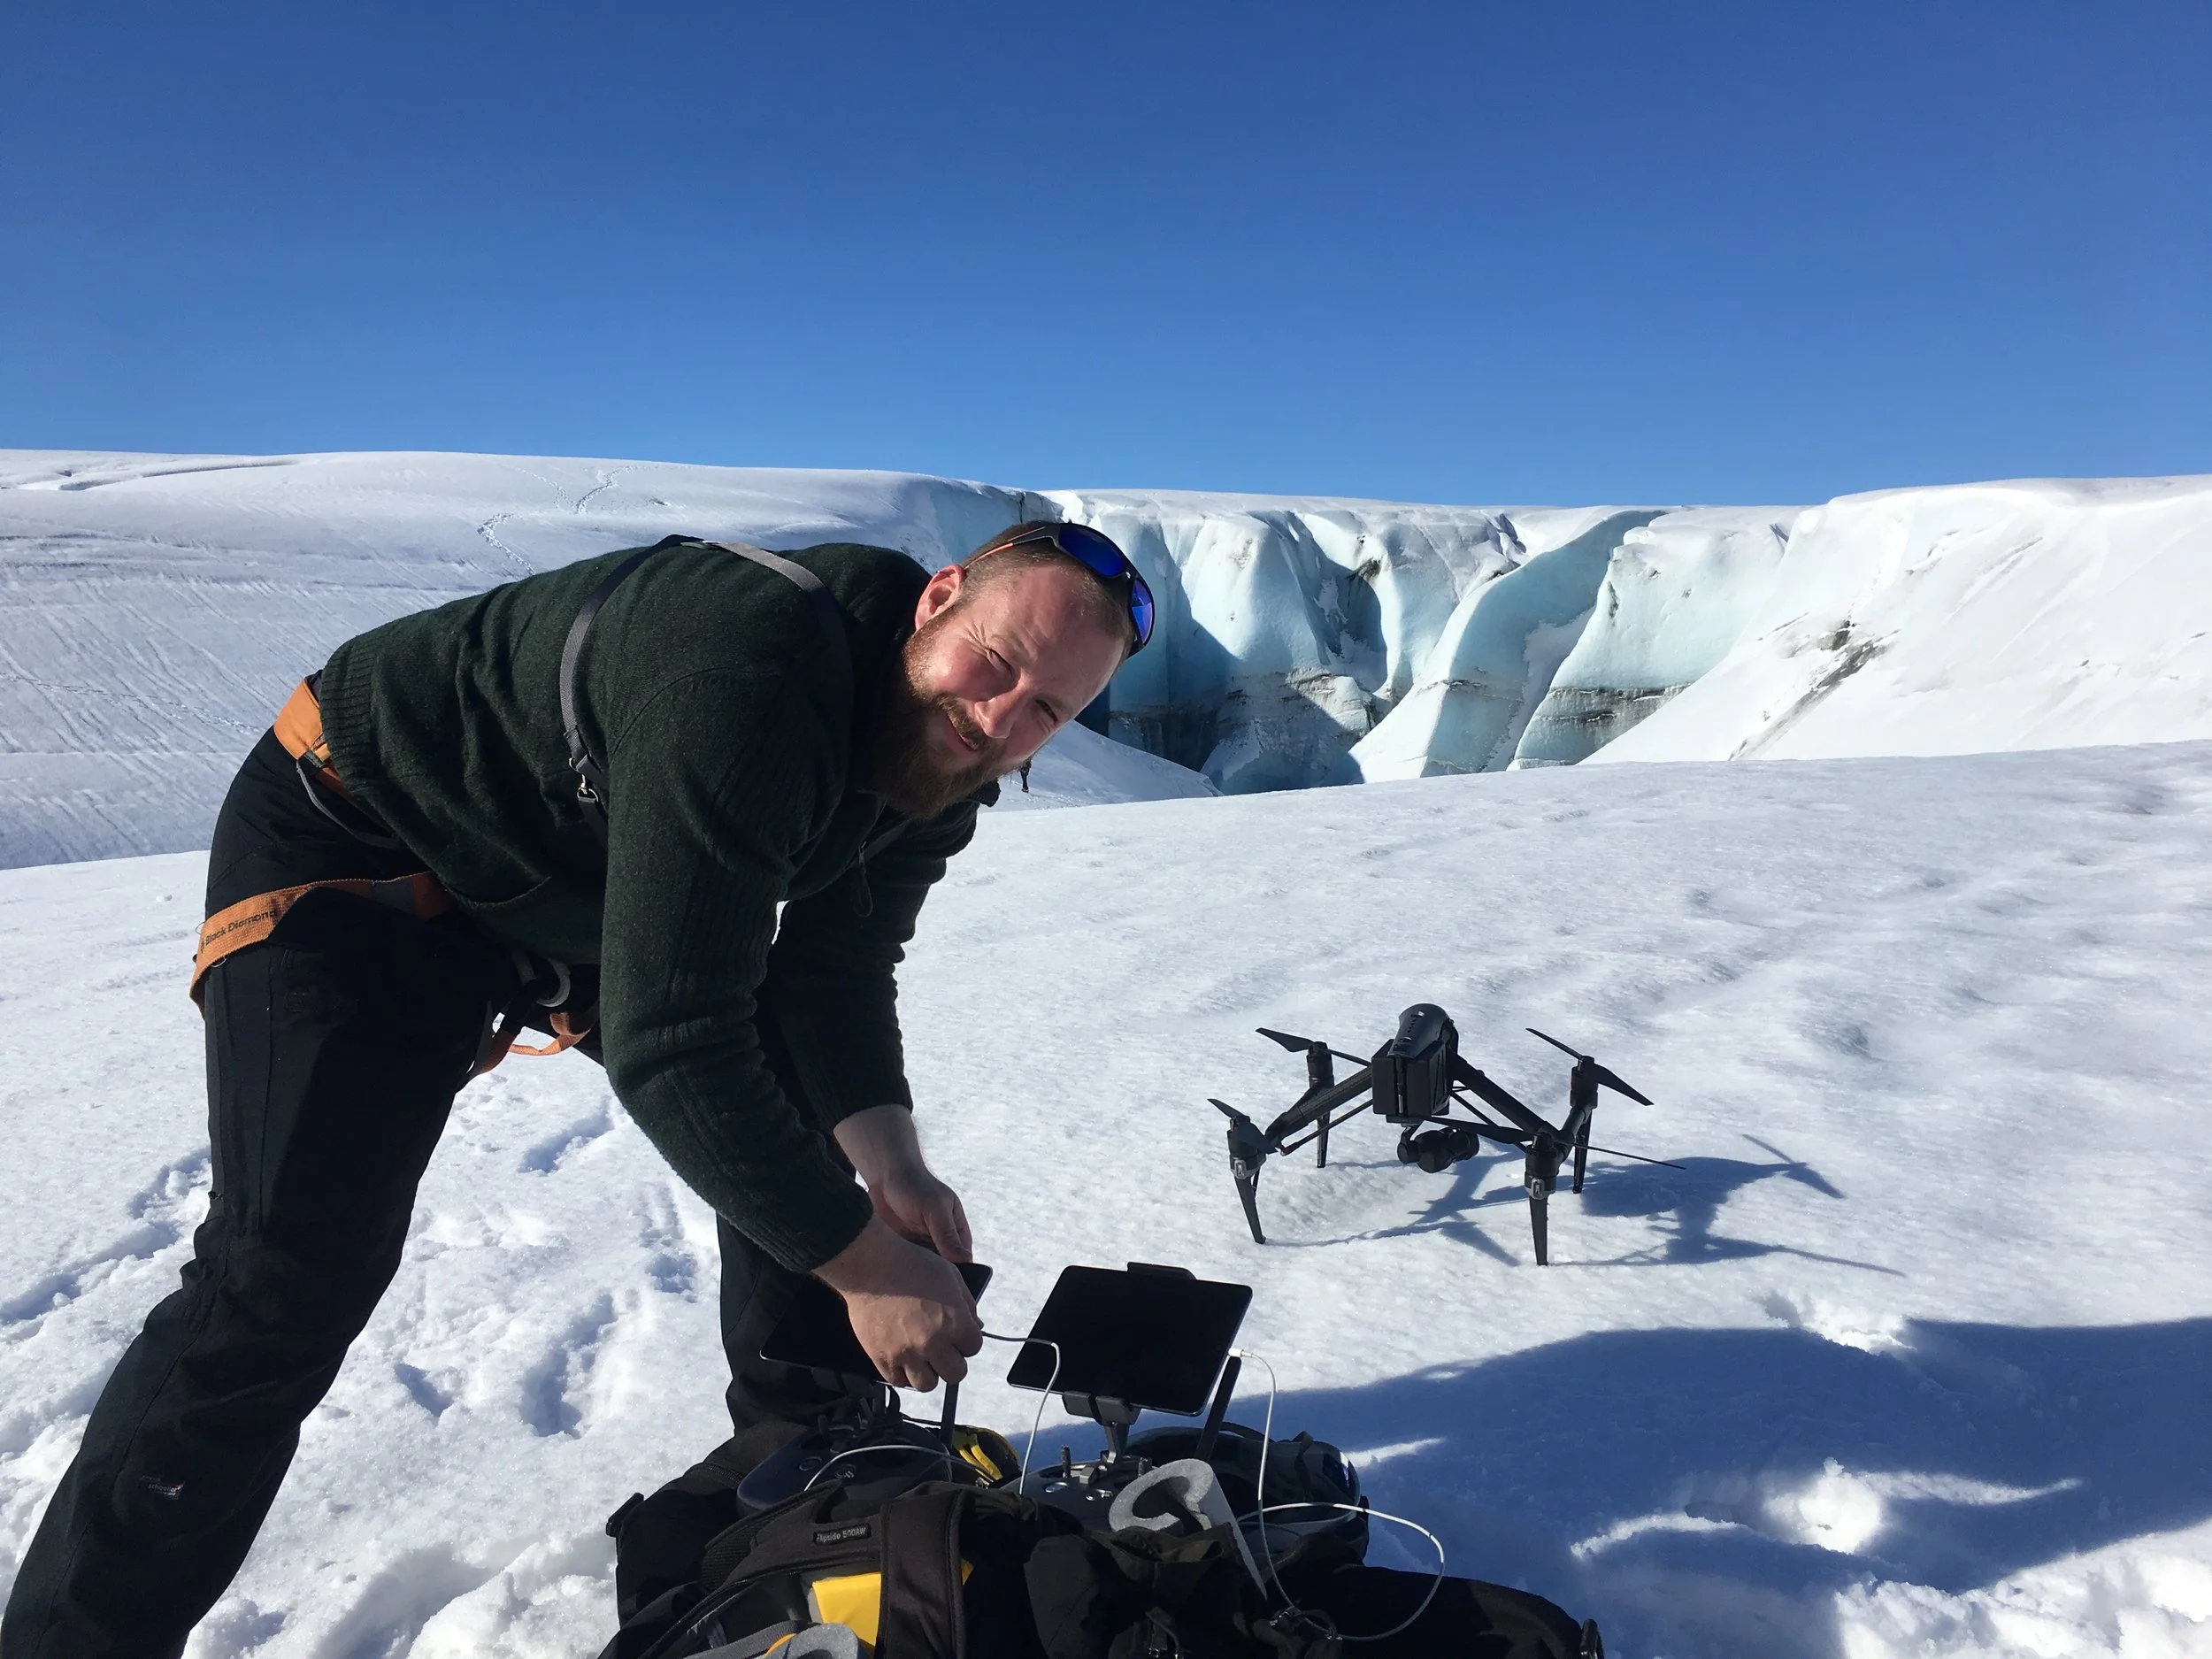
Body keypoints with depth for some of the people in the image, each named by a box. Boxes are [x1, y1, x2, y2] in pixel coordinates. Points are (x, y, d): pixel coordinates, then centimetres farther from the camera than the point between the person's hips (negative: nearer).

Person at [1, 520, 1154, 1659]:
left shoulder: (941, 755, -11)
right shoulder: (741, 675, -40)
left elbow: (835, 968, -6)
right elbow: (668, 1043, -40)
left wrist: (884, 1160, -23)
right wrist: (864, 1262, -32)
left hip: (592, 888, 8)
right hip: (356, 848, -7)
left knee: (803, 1126, 6)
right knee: (292, 1272, -20)